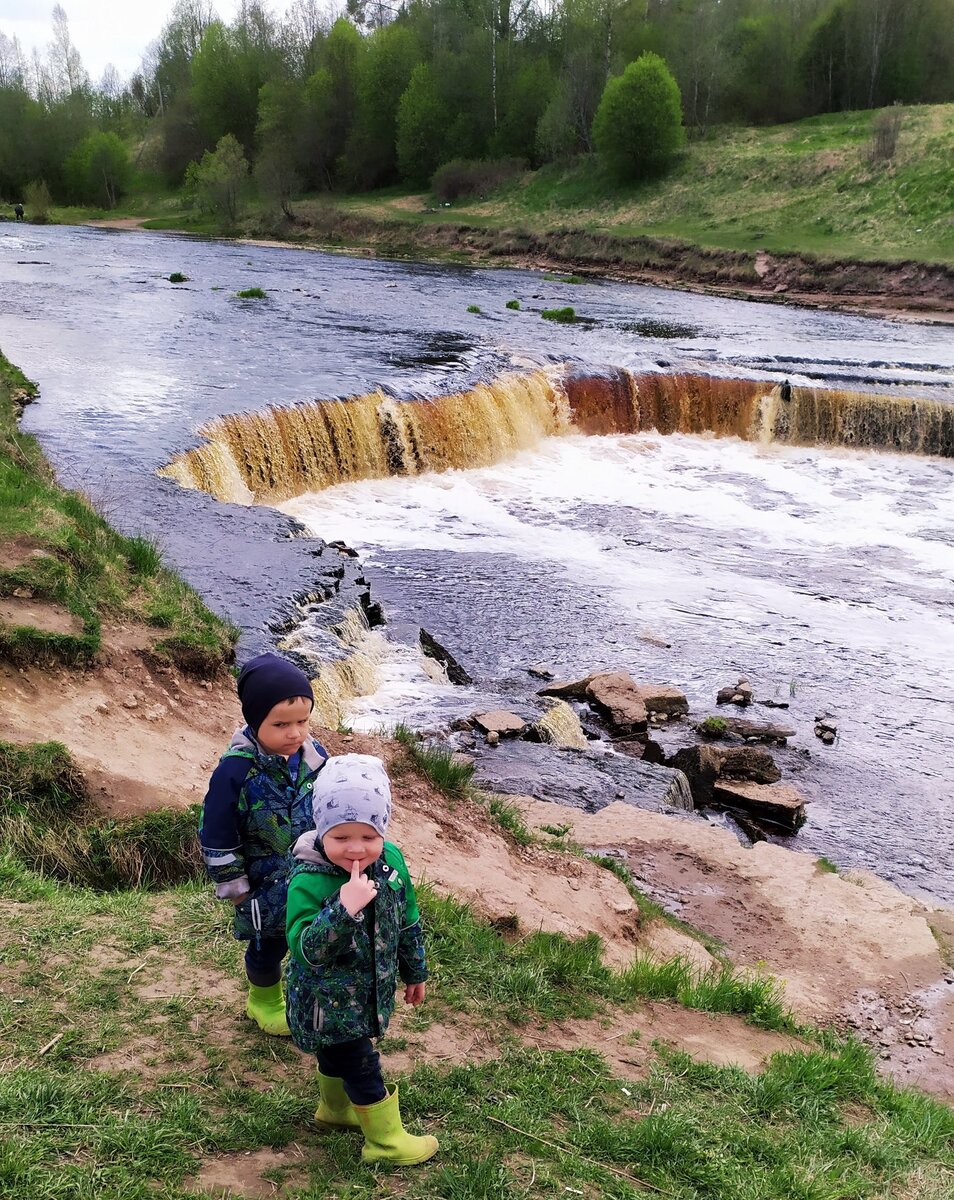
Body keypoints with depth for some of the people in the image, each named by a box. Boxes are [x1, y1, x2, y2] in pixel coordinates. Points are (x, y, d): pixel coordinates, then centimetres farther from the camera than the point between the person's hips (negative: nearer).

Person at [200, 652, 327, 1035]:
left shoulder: (314, 755, -10)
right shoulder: (235, 771, -25)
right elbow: (216, 836, -15)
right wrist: (234, 887, -9)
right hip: (267, 887, -4)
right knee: (269, 945, 17)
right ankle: (264, 1001, 45)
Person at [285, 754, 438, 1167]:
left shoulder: (391, 861, -13)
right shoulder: (309, 883, -32)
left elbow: (408, 920, 2)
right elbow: (306, 950, -37)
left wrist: (415, 972, 14)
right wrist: (344, 909, -50)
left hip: (369, 990, 6)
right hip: (327, 1001, -6)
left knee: (337, 1053, 29)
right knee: (363, 1067, 7)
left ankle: (335, 1109, 54)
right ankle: (385, 1140, 29)